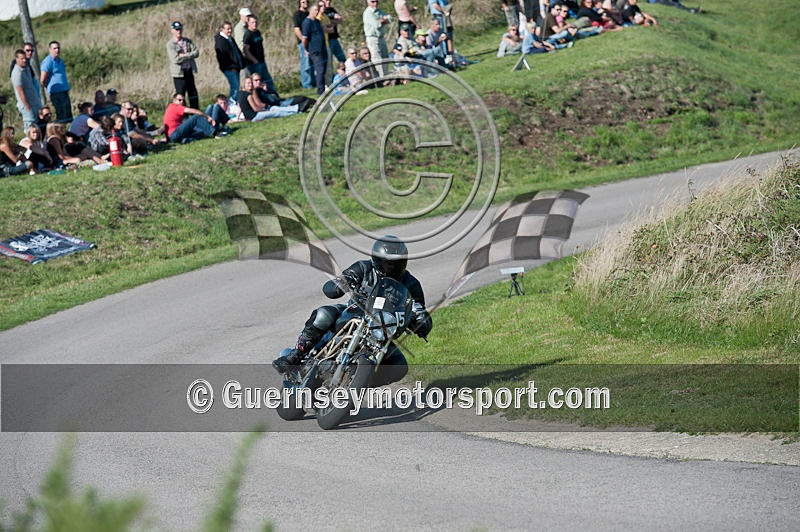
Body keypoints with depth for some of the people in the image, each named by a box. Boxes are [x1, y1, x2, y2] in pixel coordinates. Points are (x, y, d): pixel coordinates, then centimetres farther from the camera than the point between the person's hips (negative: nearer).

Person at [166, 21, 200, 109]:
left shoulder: (187, 41, 11)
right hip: (179, 72, -5)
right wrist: (189, 56, -9)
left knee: (193, 94, 10)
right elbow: (176, 59, -17)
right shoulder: (170, 44, -6)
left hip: (189, 71, 5)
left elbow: (196, 52, -1)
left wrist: (184, 56, -13)